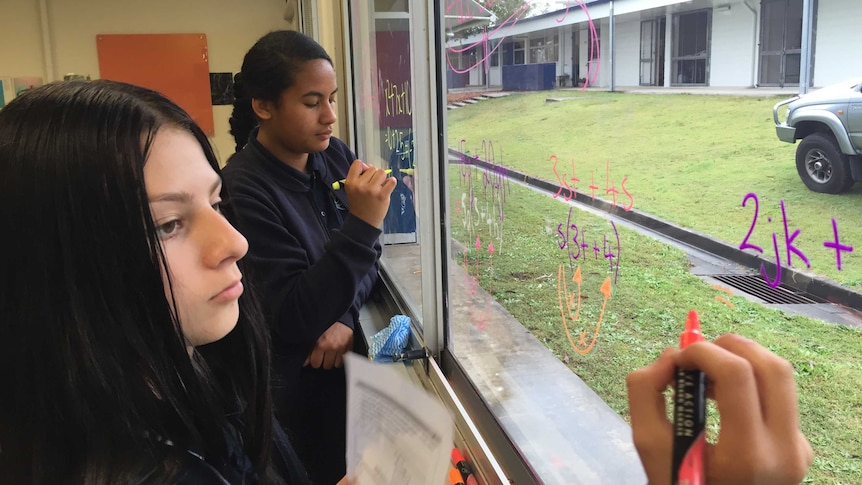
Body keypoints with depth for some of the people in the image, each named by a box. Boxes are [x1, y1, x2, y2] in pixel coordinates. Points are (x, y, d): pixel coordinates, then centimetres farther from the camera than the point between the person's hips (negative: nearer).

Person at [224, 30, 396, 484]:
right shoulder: (242, 191, -24)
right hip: (291, 390, -6)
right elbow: (296, 319, -27)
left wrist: (344, 317, -16)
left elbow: (368, 260, 3)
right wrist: (361, 224, -33)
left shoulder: (334, 157, -5)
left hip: (343, 364, 6)